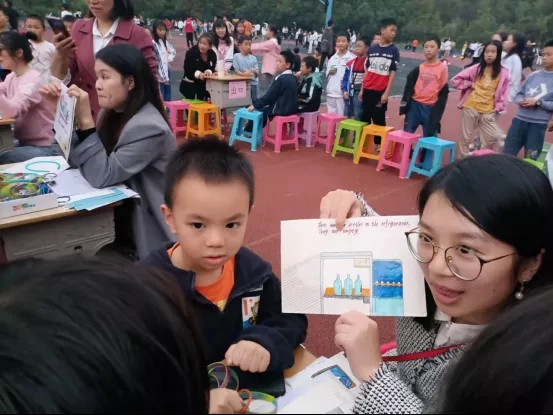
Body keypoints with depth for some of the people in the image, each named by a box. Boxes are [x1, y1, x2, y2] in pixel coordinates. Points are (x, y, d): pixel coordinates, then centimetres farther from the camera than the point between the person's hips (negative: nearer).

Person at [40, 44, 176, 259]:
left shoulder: (148, 127, -23)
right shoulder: (113, 113, 3)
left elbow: (102, 176, -26)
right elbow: (77, 159, 5)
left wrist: (85, 120, -29)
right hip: (123, 216, 7)